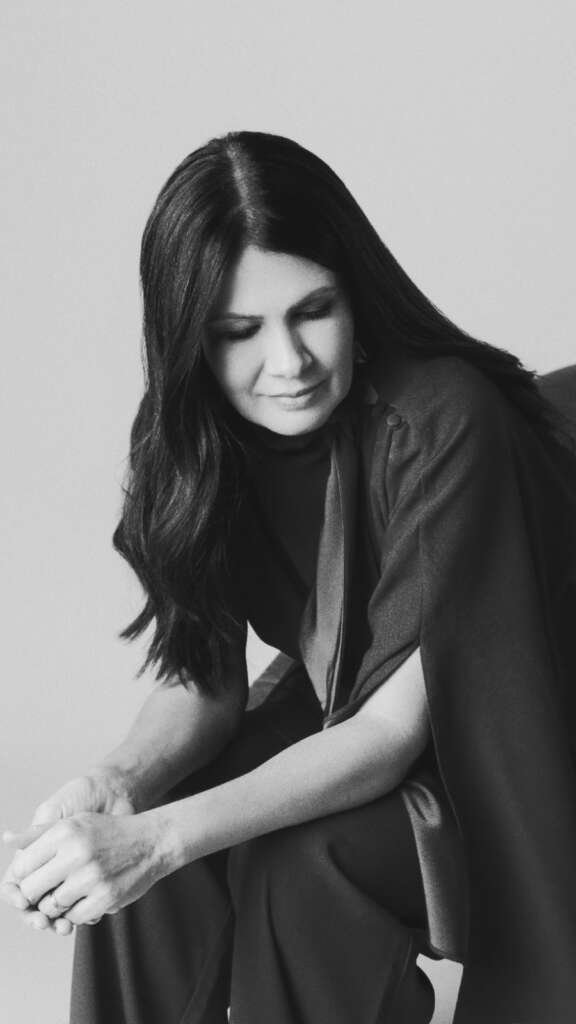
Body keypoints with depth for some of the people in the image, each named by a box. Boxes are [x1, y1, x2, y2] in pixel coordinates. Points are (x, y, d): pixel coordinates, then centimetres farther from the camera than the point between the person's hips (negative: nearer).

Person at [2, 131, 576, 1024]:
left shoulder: (444, 423, -29)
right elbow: (204, 683, -7)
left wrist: (159, 835, -39)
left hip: (504, 761, -5)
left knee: (299, 865, -30)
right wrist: (116, 785, -31)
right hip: (337, 727, 5)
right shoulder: (199, 434, -10)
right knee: (128, 850, -20)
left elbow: (396, 730, -28)